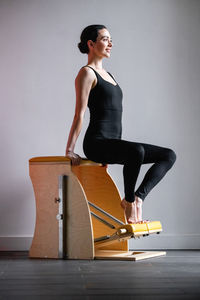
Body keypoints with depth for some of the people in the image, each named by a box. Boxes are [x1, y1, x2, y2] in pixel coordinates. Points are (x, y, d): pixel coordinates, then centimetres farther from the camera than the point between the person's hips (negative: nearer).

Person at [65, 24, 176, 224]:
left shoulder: (107, 74, 23)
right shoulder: (87, 73, -3)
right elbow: (79, 114, -10)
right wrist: (69, 150, -14)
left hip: (113, 143, 9)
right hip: (96, 142, -9)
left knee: (169, 156, -1)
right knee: (136, 151, -38)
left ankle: (137, 197, -11)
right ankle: (129, 201, -17)